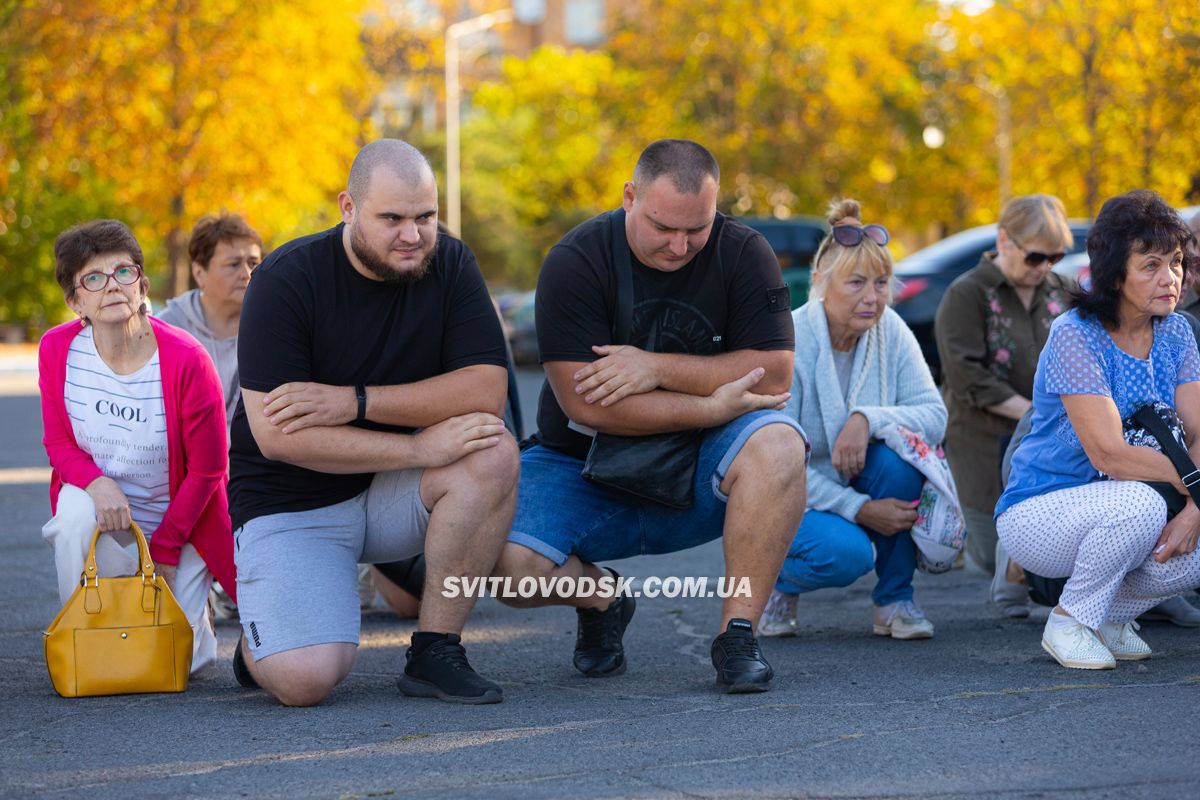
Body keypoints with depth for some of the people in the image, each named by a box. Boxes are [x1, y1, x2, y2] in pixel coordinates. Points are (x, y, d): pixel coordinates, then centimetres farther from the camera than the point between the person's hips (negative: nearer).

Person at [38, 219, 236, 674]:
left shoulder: (186, 359, -22)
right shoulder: (56, 350, -12)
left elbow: (206, 470, -12)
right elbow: (59, 443, -2)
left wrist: (164, 553, -10)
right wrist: (96, 483, -25)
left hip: (180, 521, -2)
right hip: (100, 501, 2)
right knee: (76, 512, -36)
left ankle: (192, 603, 28)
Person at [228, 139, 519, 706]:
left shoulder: (450, 266, -3)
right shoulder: (287, 279, -15)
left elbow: (486, 391, -15)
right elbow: (275, 435, -22)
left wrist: (353, 402, -25)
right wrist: (421, 448, -27)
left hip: (395, 490, 4)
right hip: (294, 503, -4)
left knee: (493, 453, -27)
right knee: (306, 681, -25)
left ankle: (434, 653, -14)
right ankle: (263, 641, 14)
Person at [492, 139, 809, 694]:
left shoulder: (742, 253, -6)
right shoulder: (575, 262, -13)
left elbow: (773, 377, -15)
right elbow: (586, 403, -21)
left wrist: (658, 367, -22)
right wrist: (713, 406, -23)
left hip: (700, 474, 1)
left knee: (776, 443, -32)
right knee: (507, 563, -27)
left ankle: (738, 630, -20)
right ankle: (600, 599, 10)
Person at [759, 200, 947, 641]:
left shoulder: (890, 331, -8)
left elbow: (934, 416, -17)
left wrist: (869, 419, -36)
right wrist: (860, 510, -28)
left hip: (859, 481, 4)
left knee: (898, 449, -27)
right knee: (845, 552, -34)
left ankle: (895, 600, -11)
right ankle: (776, 577, 4)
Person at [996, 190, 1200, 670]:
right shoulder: (1075, 337, -19)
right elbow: (1109, 455, -26)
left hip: (1114, 513, 6)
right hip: (1036, 514, -6)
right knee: (1140, 503, -35)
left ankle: (1111, 615, 7)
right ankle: (1069, 622, -11)